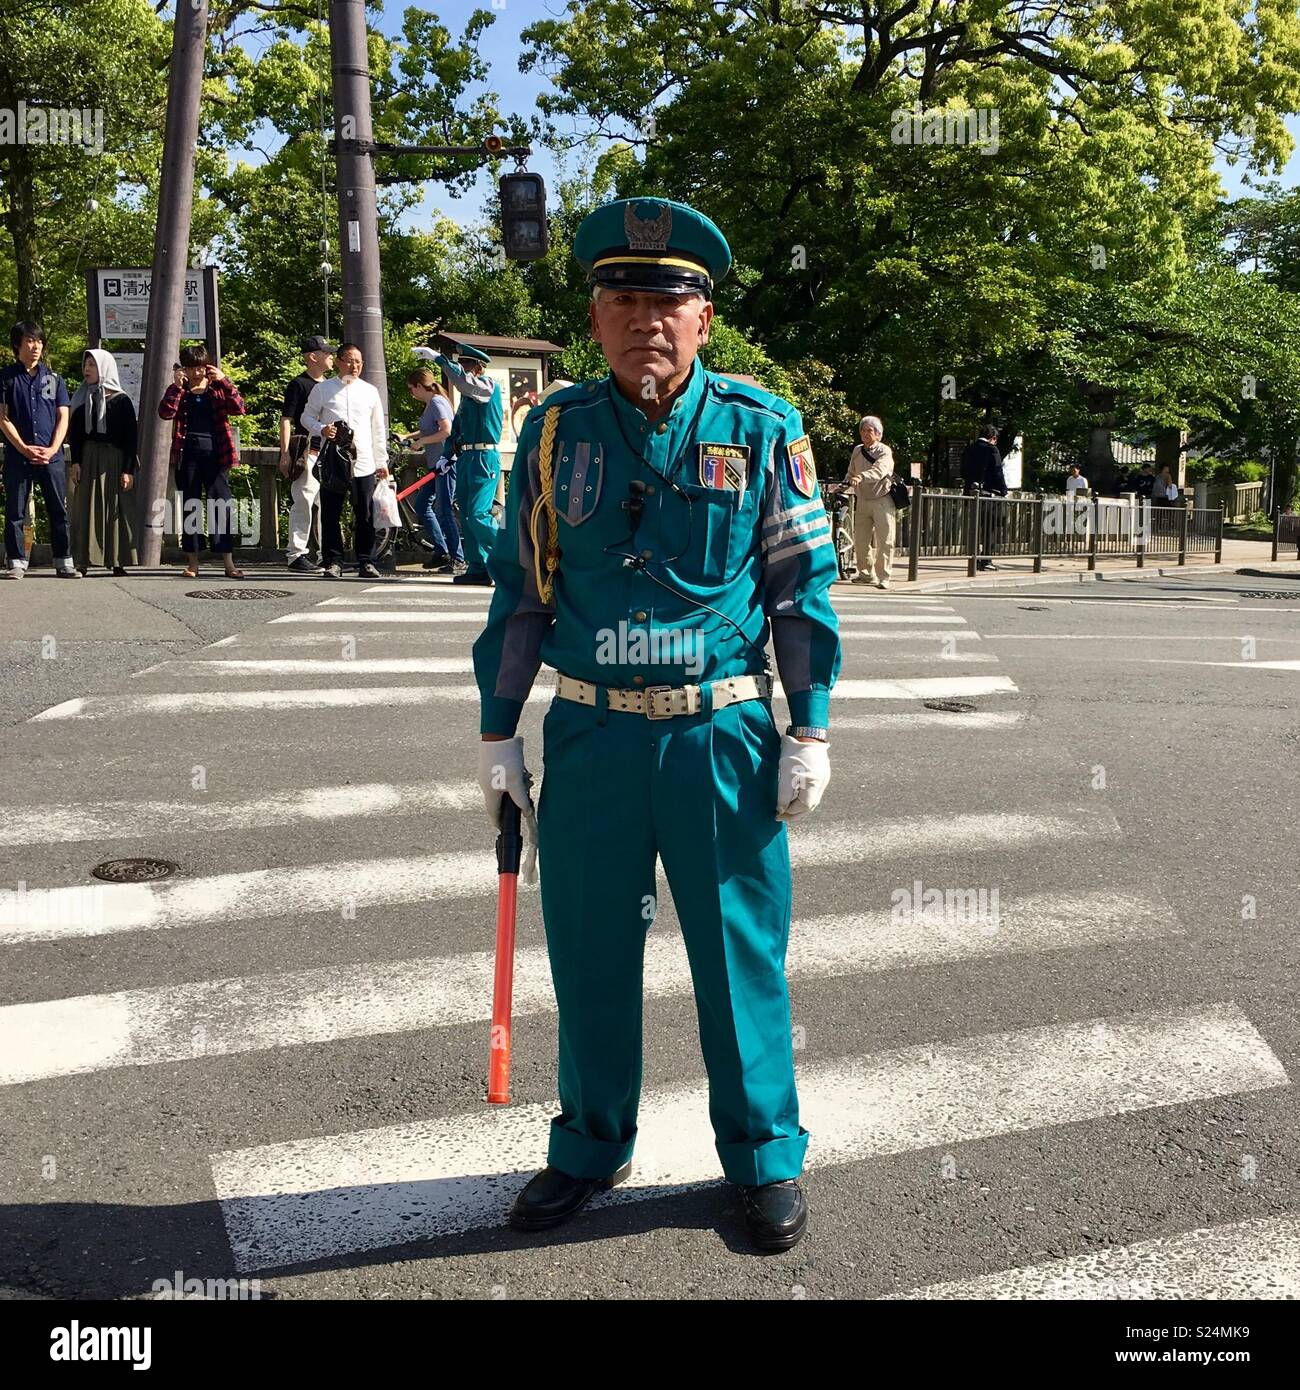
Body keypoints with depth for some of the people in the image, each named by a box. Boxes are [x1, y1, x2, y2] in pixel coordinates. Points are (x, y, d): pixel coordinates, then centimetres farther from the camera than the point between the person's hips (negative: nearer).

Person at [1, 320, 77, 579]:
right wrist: (24, 448, -11)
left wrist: (52, 449, -7)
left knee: (59, 510, 2)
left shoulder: (54, 378, 11)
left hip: (51, 457, 2)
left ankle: (64, 563, 6)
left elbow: (63, 417, 7)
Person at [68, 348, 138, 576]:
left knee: (115, 510, -3)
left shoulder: (121, 401, 3)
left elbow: (131, 438, -1)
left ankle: (117, 562, 0)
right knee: (86, 509, -2)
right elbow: (74, 434, 10)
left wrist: (128, 470, -9)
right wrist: (75, 462, -4)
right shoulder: (81, 399, 12)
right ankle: (82, 562, -4)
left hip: (114, 462, -2)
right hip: (87, 461, 2)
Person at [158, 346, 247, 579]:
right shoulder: (180, 391, 9)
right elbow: (165, 412, -8)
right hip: (188, 454, 1)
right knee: (190, 507, 5)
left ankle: (228, 563, -4)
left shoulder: (217, 389, 8)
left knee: (222, 506, -4)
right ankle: (192, 563, 11)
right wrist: (176, 386, -14)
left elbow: (238, 408, -8)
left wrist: (224, 380, -15)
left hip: (215, 454, -1)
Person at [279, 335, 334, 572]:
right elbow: (286, 419, -7)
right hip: (307, 453, -8)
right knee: (303, 503, -9)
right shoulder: (299, 384, -3)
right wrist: (285, 454, -14)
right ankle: (296, 554, -6)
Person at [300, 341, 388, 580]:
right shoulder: (322, 389, 7)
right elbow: (307, 416, 11)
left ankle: (366, 562, 9)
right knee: (331, 515, 0)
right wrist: (321, 429, -10)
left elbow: (378, 429, 16)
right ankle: (333, 562, 7)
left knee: (365, 516, 1)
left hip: (364, 464, 1)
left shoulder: (370, 391, 13)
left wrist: (382, 462, 14)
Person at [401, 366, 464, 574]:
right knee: (422, 505, 13)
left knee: (444, 511, -10)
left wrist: (420, 442, -13)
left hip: (445, 463, -10)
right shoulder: (430, 404, 17)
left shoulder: (437, 402, -11)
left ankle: (458, 559, -7)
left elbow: (446, 431, -21)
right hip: (436, 464, 10)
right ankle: (441, 552, 16)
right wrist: (407, 436, 21)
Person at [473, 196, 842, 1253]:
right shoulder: (556, 429, 3)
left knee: (742, 955, 8)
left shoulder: (761, 429, -2)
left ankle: (766, 1158, 29)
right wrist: (499, 732, 6)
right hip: (590, 735, 2)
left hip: (723, 738, -2)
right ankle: (591, 1150, 33)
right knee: (589, 956, 12)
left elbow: (803, 588, 1)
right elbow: (521, 588, 8)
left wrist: (809, 732, -3)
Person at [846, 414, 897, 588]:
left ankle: (883, 578, -3)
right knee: (860, 540, 6)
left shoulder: (885, 451, -9)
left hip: (882, 500, -5)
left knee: (885, 541, -6)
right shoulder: (857, 451, 9)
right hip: (862, 501, 5)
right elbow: (851, 474, 22)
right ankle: (865, 573, 22)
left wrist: (861, 477, -45)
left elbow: (879, 470, -30)